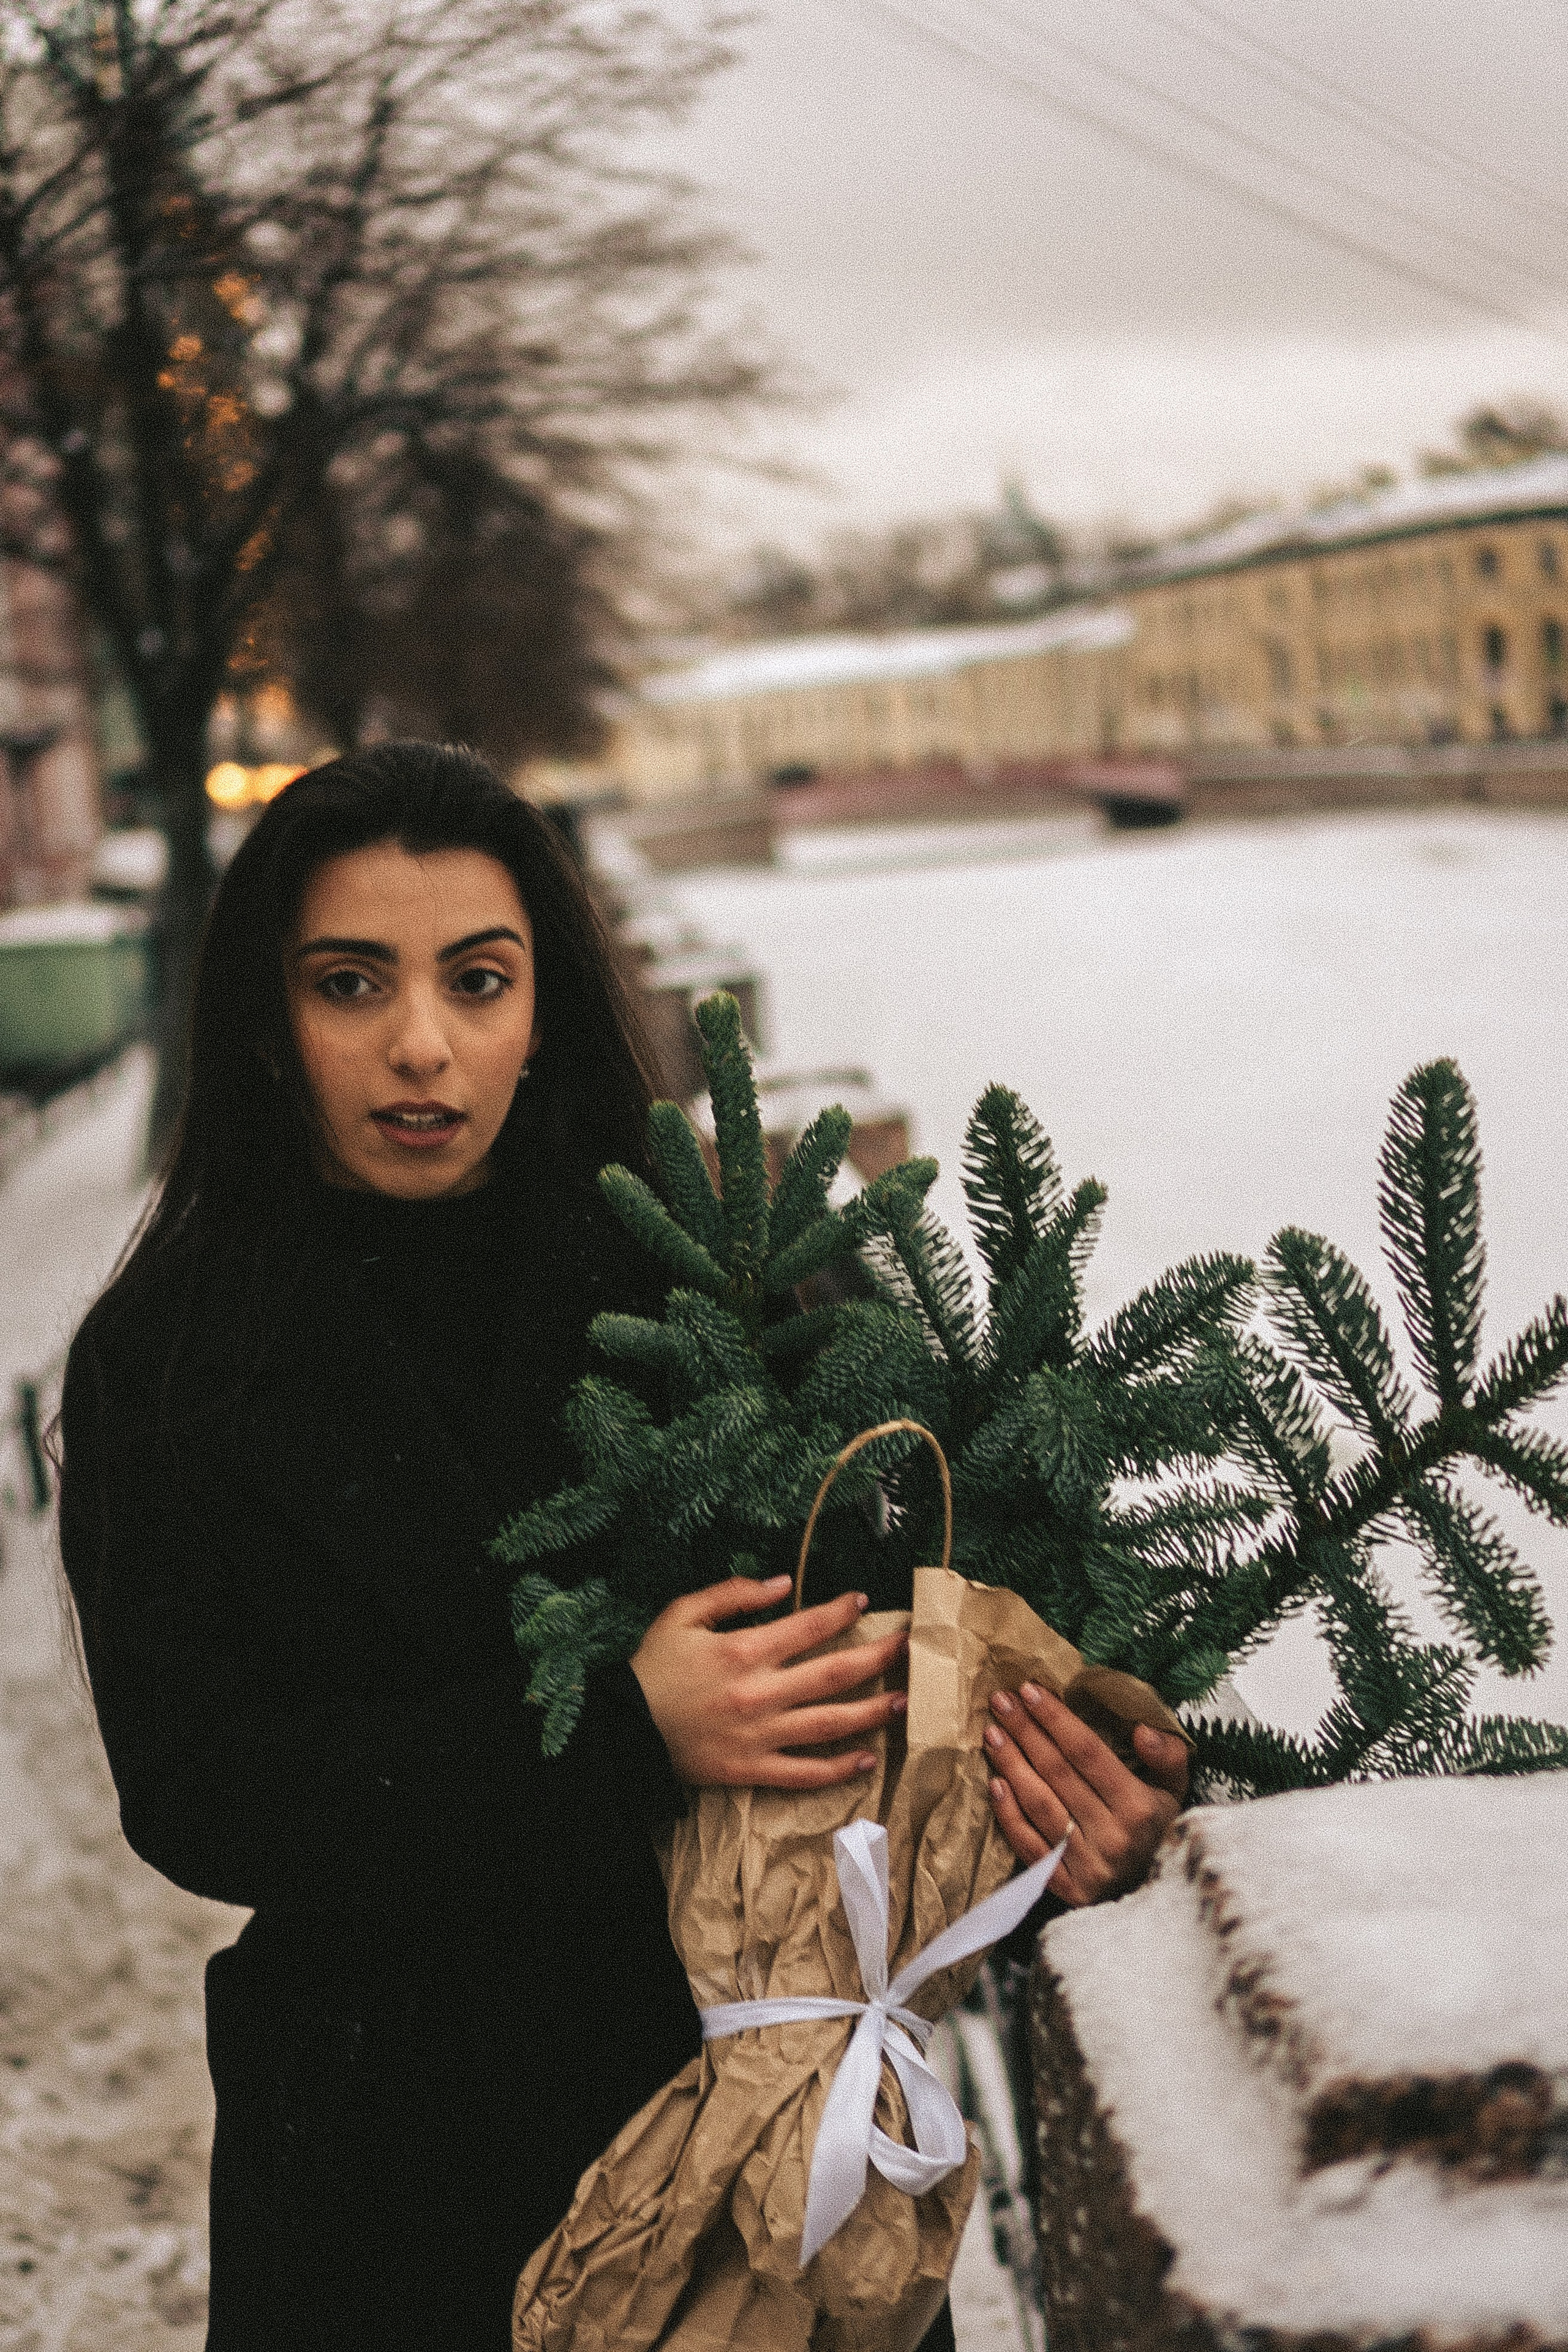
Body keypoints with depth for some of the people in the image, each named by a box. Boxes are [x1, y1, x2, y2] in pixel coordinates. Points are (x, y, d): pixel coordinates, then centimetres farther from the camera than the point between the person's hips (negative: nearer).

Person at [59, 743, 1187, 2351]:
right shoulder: (163, 1362, -7)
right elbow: (193, 1789, -14)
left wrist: (1072, 1818, -30)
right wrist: (622, 1740, -25)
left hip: (758, 2091, 1)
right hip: (391, 2144, 0)